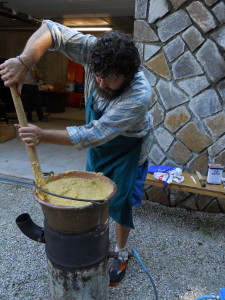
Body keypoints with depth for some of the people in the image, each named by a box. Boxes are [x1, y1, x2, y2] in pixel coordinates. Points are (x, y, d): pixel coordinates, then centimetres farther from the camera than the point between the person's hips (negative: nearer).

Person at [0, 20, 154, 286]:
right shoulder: (95, 50, -23)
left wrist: (44, 136, -38)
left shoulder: (140, 94, -37)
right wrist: (23, 61, -36)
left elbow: (95, 135, -37)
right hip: (98, 142, 6)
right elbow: (51, 30, -19)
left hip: (127, 148, -5)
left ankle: (121, 254, 33)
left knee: (120, 201, 5)